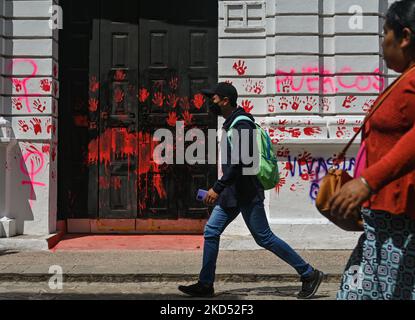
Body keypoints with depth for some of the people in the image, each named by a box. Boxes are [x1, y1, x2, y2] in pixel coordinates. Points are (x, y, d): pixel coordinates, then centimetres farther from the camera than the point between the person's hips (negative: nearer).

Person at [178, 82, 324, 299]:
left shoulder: (242, 124, -16)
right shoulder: (231, 124, 14)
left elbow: (240, 162, -25)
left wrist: (217, 188, -24)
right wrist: (221, 189, 21)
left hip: (246, 193, -10)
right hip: (232, 192, 10)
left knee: (264, 238, -3)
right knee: (211, 231, 6)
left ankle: (309, 274, 9)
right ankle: (205, 285, 13)